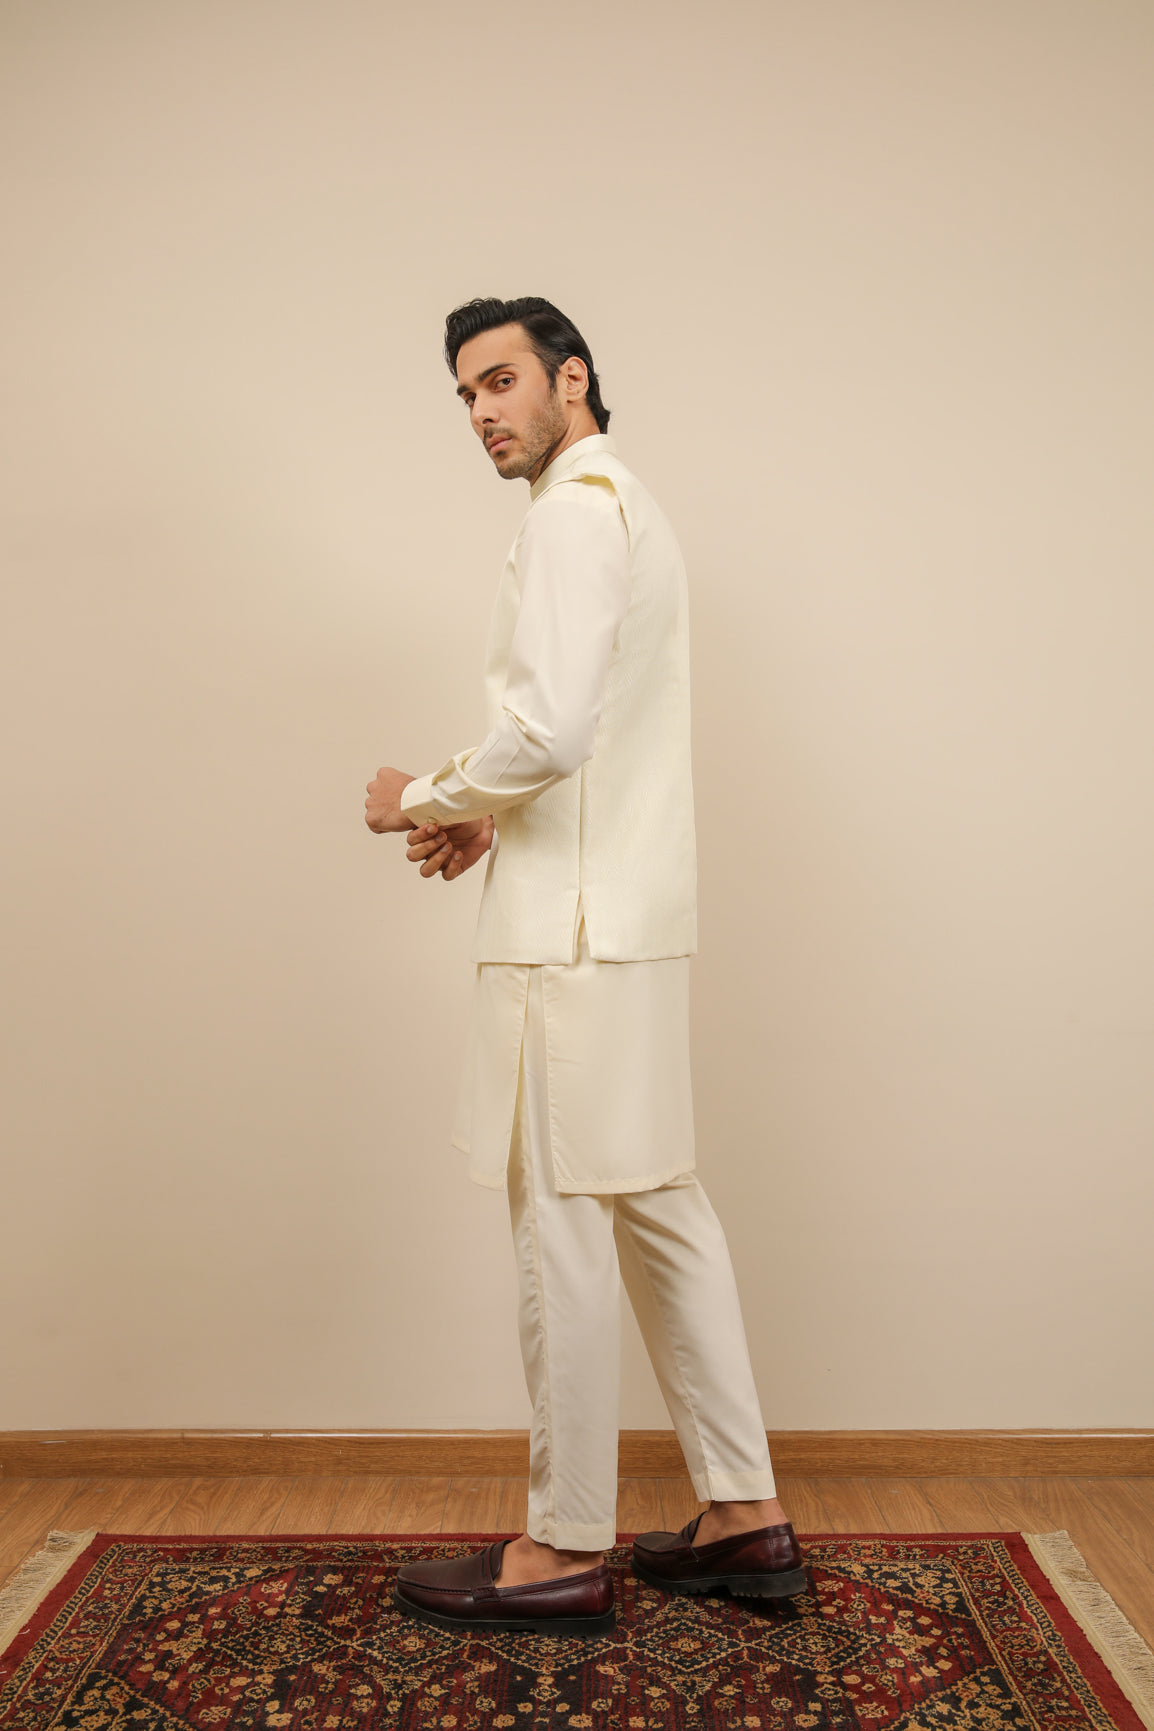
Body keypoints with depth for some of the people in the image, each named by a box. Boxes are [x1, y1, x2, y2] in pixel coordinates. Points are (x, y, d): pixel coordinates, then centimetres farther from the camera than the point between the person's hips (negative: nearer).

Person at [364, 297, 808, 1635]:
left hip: (573, 930, -10)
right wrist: (488, 817, 14)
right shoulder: (630, 508, 23)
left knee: (561, 1225, -2)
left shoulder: (576, 509, -9)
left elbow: (547, 727, -22)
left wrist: (423, 800, -5)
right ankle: (745, 1515, 22)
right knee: (656, 1209, 13)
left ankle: (564, 1552, 12)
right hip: (628, 917, 10)